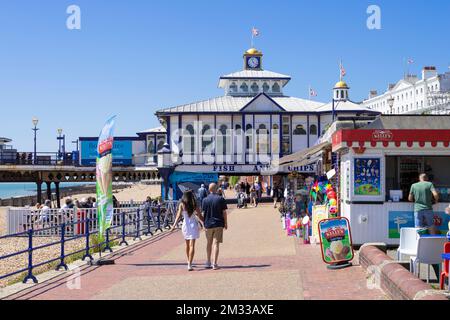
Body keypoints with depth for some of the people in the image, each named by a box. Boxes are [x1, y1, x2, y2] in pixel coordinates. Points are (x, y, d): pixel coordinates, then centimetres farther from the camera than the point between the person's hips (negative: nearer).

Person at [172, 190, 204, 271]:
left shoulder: (182, 205, -3)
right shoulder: (195, 205, -3)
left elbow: (178, 215, -13)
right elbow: (200, 217, 0)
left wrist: (174, 225, -18)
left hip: (185, 225, 2)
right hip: (193, 225, -2)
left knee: (187, 245, 19)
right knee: (192, 245, -4)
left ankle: (189, 262, 33)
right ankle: (189, 265, -15)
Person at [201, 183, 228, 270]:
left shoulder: (205, 200, -1)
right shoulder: (221, 199, -5)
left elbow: (203, 213, 1)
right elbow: (224, 212, -3)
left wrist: (204, 224, 10)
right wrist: (226, 223, 7)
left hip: (208, 224, 2)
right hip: (219, 224, -2)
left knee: (209, 243, 16)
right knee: (216, 244, -1)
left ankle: (208, 263, 23)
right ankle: (215, 264, -5)